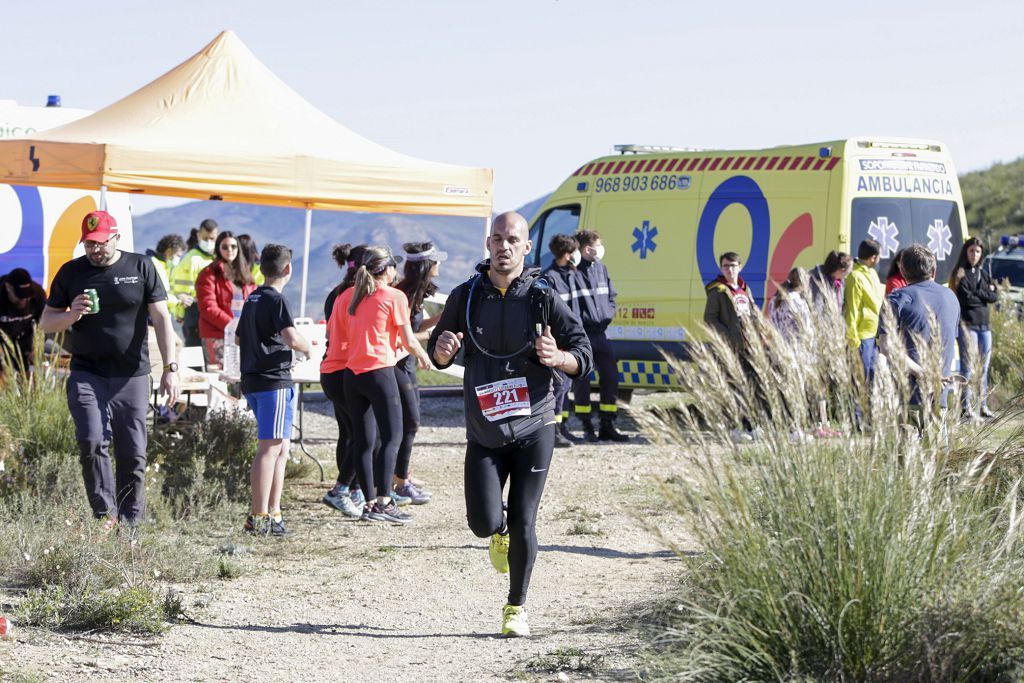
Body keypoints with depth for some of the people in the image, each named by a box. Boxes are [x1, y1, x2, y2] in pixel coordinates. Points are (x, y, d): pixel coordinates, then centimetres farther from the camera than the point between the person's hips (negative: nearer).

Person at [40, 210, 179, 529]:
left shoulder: (141, 267, 4)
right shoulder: (71, 272, 7)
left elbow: (161, 319, 1)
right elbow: (45, 323, 11)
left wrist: (170, 368, -8)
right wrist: (72, 315, -11)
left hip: (131, 376, 0)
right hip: (86, 375, 0)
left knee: (132, 454, 1)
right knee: (91, 442, -20)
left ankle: (129, 524, 11)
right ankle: (105, 515, -12)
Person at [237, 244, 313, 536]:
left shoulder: (252, 299, 16)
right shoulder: (276, 300, -12)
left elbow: (240, 338, 27)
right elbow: (292, 338, -23)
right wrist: (308, 347, -4)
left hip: (252, 380, 9)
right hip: (274, 381, -9)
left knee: (281, 449, 14)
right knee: (269, 449, -9)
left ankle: (273, 514, 15)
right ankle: (259, 517, -12)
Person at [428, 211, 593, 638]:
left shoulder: (542, 298, -3)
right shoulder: (465, 297, 3)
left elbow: (584, 358, -1)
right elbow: (438, 356, 13)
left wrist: (558, 357, -23)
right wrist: (443, 349, -11)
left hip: (533, 429, -1)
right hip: (484, 431, 1)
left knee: (523, 520, -4)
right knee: (483, 522, -8)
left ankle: (516, 607, 14)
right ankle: (500, 532, 31)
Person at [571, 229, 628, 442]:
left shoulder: (600, 268, 11)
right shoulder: (573, 272, -14)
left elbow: (610, 297, 19)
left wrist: (607, 317, 3)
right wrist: (585, 320, -16)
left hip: (600, 334, 7)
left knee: (610, 376, 6)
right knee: (581, 380, 0)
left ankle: (607, 426, 15)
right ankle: (587, 427, 11)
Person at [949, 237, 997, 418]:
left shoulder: (984, 274, 18)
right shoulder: (960, 274, -2)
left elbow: (995, 296, 6)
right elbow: (966, 298, -13)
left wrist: (976, 293, -7)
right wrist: (985, 294, -2)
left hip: (984, 325, 6)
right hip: (967, 324, -6)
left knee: (984, 368, 8)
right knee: (967, 367, -8)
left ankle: (983, 405, 13)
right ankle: (966, 406, -6)